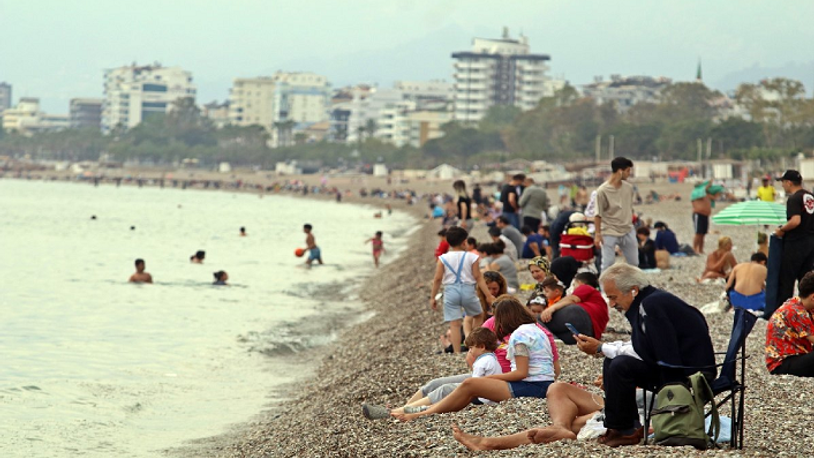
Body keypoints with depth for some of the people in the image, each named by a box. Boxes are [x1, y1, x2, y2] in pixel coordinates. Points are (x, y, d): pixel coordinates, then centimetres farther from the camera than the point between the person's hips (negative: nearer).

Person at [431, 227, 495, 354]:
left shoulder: (443, 258, -1)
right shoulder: (471, 257, -2)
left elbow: (437, 279, -1)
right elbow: (479, 278, -2)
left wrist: (432, 297, 9)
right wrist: (488, 295, 3)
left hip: (451, 291, 0)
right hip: (468, 290, 0)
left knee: (454, 324, -1)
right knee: (478, 316, 24)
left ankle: (457, 352, -4)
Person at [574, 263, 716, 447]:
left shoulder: (652, 305, -20)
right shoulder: (646, 303, 10)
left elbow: (668, 357, -23)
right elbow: (638, 351, 13)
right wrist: (600, 347, 8)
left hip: (693, 372, -11)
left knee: (620, 366, -22)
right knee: (612, 363, 13)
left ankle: (623, 431, -8)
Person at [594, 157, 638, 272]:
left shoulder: (628, 188, 4)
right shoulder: (603, 191, -15)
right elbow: (598, 215, -10)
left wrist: (630, 225, 16)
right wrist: (598, 234, -10)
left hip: (627, 232, 6)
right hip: (609, 233, -6)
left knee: (634, 263, 10)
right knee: (608, 264, -6)